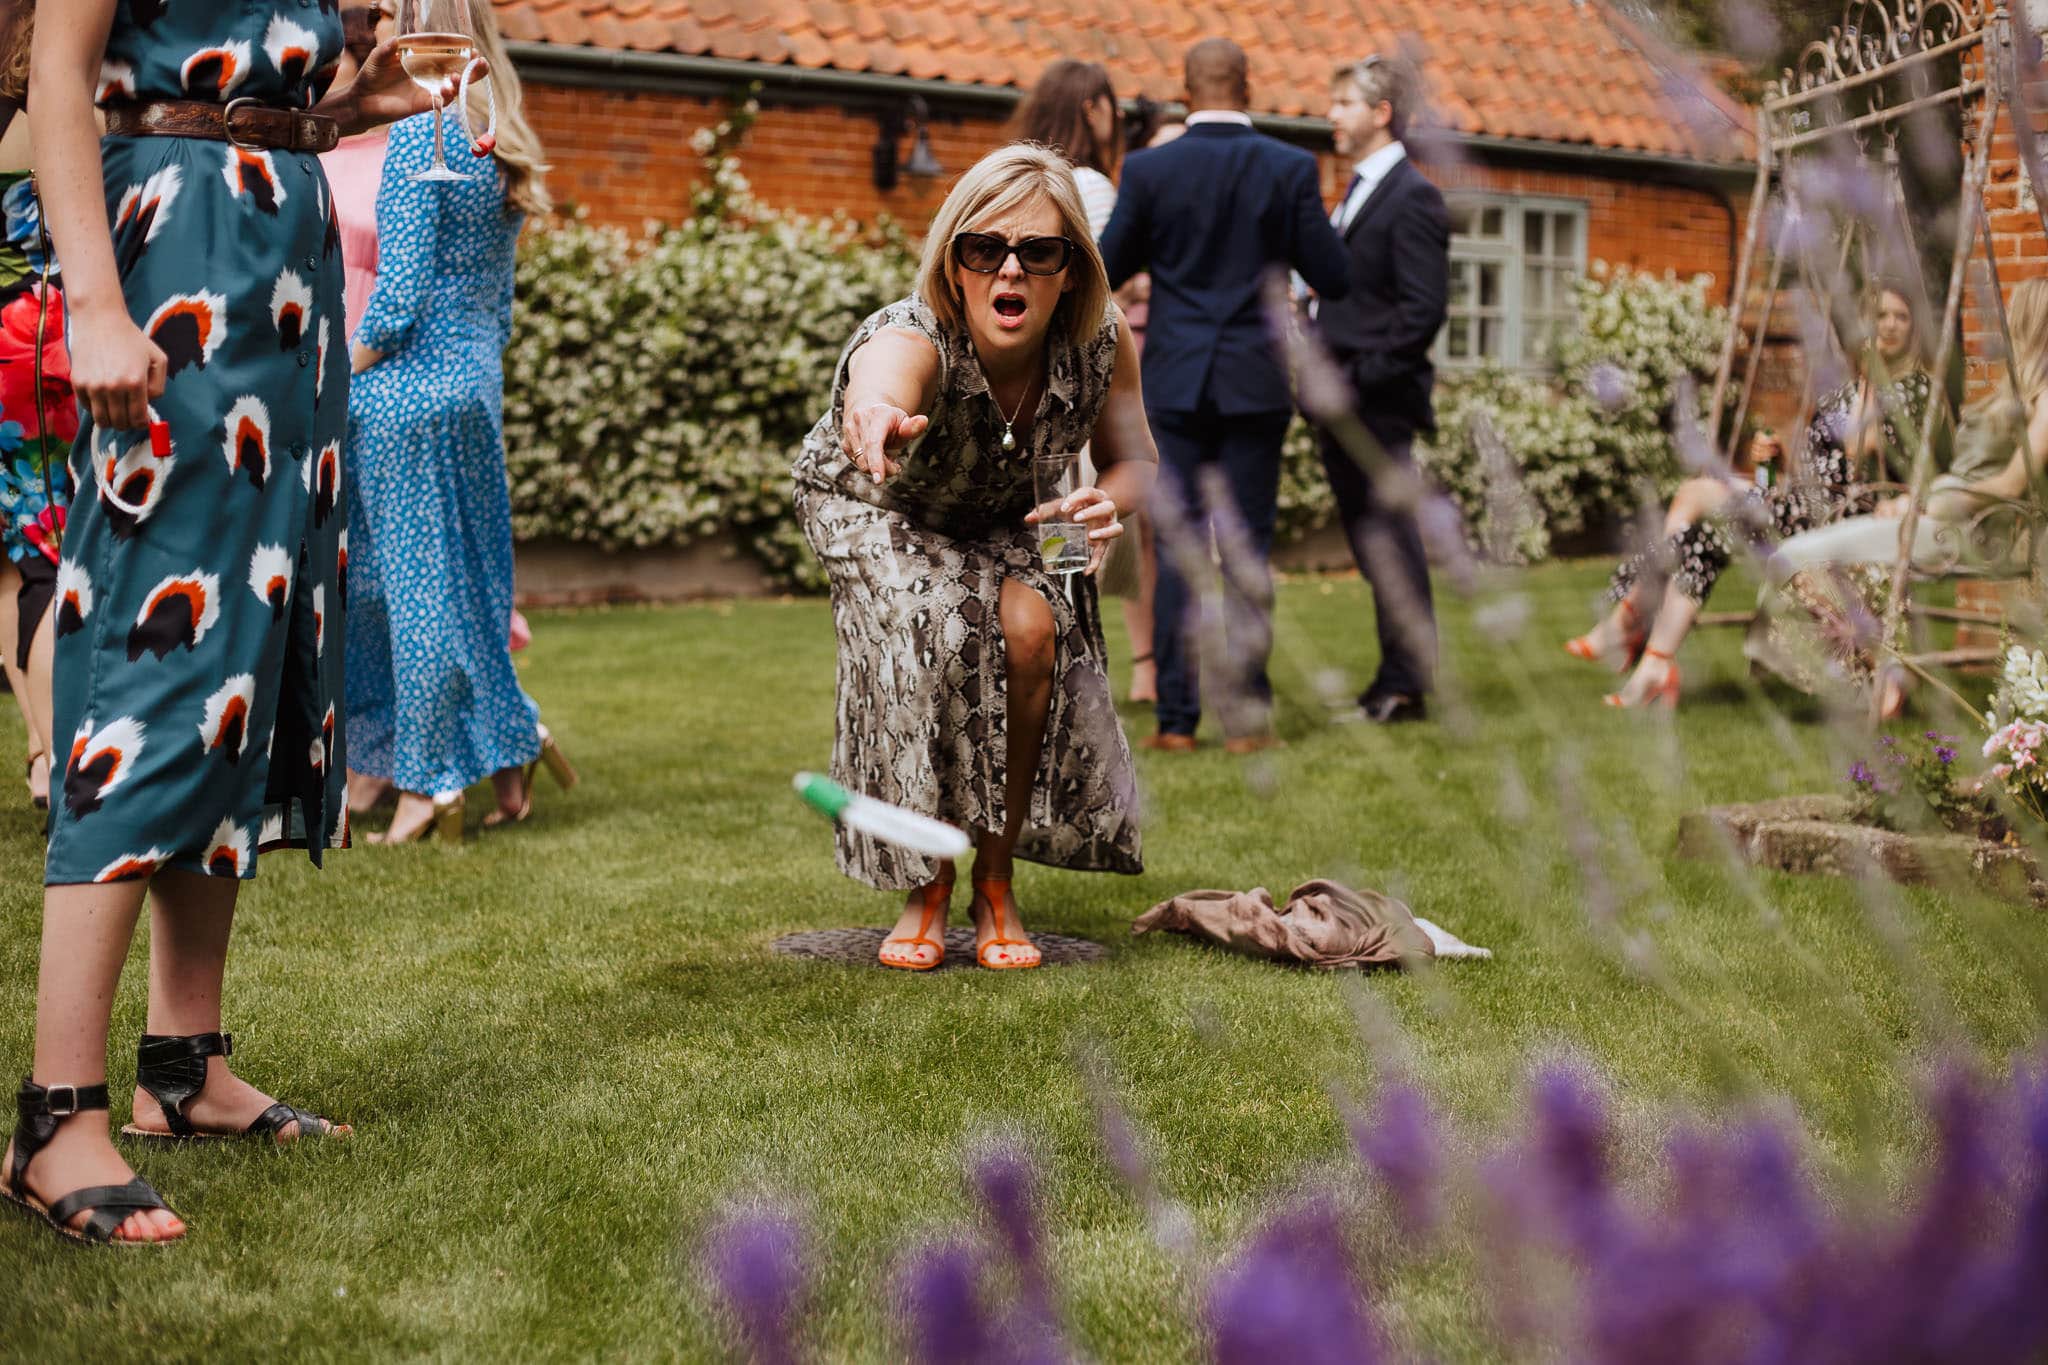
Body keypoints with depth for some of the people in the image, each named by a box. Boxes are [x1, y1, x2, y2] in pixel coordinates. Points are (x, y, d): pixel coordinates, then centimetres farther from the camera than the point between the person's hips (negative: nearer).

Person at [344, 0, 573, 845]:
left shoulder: (418, 137, -13)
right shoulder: (500, 152, 13)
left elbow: (398, 298, -18)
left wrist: (336, 381, -8)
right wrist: (478, 371, 20)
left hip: (408, 386, -8)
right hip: (477, 381, 8)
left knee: (414, 580, -1)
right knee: (468, 574, 15)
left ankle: (428, 782, 6)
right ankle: (508, 751, 18)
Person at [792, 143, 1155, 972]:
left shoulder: (1101, 343, -28)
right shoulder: (909, 340, -41)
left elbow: (1133, 459, -10)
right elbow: (878, 394, -67)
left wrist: (1110, 504, -34)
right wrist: (877, 423, -92)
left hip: (1001, 520, 3)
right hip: (872, 510, -3)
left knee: (1029, 627, -25)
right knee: (936, 637, -29)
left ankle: (995, 882, -5)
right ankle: (928, 888, -7)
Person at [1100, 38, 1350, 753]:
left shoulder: (1148, 170, -4)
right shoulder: (1291, 168, -4)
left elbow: (1106, 270, 2)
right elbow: (1332, 277, -1)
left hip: (1177, 379, 0)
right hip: (1256, 380, 0)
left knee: (1176, 548, 5)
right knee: (1248, 548, 4)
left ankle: (1176, 717, 4)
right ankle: (1245, 714, 4)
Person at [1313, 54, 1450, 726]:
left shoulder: (1411, 197, -10)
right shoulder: (1356, 194, 19)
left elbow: (1423, 307, -17)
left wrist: (1361, 377, -19)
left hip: (1378, 403, -9)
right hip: (1342, 403, 9)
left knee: (1391, 542, -4)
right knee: (1370, 544, 12)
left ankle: (1405, 687, 2)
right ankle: (1392, 681, 20)